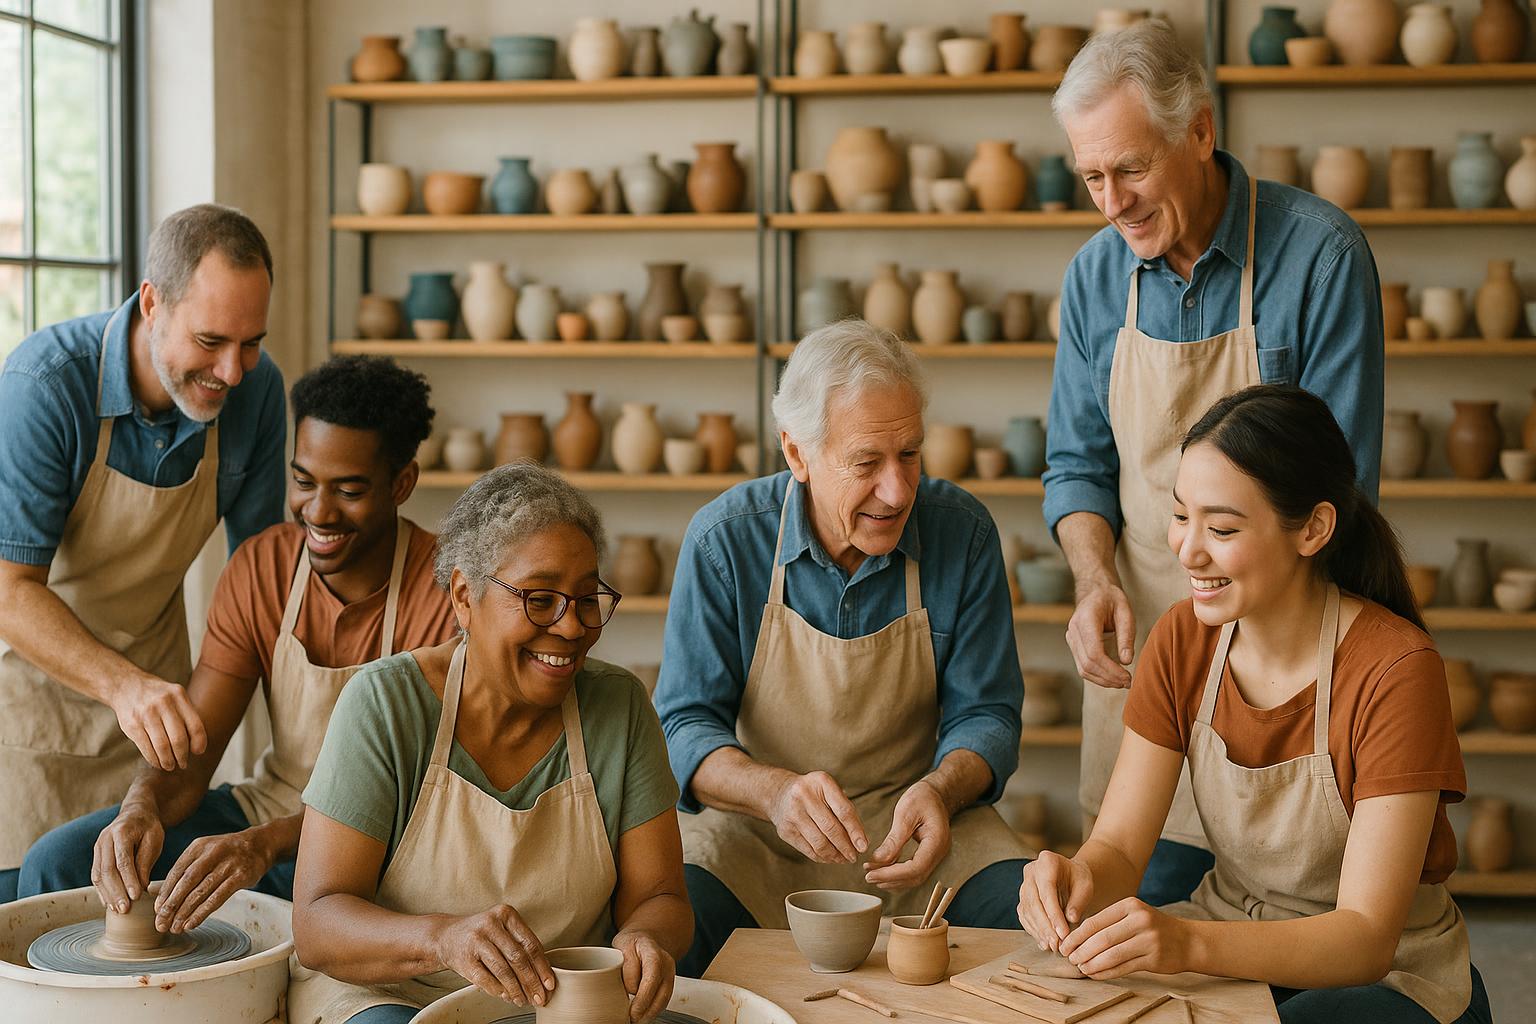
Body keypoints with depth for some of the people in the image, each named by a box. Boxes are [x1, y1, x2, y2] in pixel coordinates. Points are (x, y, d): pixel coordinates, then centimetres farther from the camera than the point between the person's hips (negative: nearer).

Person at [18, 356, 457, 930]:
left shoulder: (449, 594, -18)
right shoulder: (261, 567, -2)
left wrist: (267, 842, -40)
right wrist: (143, 807, -30)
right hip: (269, 811, 5)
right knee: (57, 862, -10)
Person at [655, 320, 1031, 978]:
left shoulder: (963, 533, -7)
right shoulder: (724, 540, -11)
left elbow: (985, 714, -1)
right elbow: (685, 726, -10)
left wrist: (940, 789, -25)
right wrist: (776, 792, -32)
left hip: (912, 825, 2)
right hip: (754, 826, -1)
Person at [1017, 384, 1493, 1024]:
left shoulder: (1395, 671, -22)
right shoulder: (1183, 641, -5)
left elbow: (1367, 936, -26)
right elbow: (1118, 847, -7)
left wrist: (1190, 943, -43)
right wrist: (1076, 880, -32)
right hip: (1229, 942, 4)